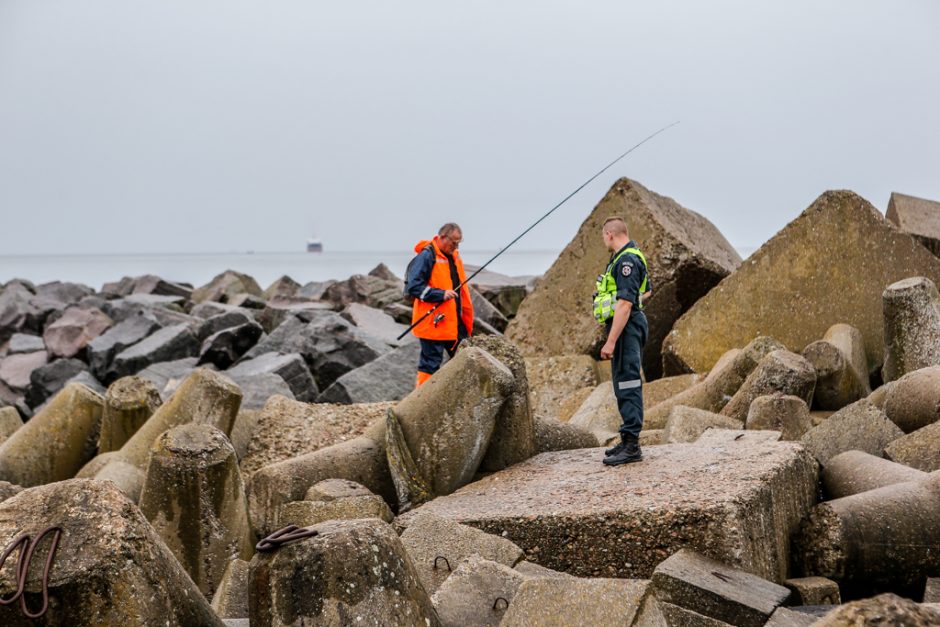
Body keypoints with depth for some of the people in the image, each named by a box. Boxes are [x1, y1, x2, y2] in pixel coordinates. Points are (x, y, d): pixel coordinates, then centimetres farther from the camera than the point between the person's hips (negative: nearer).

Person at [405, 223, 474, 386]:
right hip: (434, 322, -9)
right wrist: (441, 294, -25)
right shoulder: (426, 256, -13)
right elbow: (413, 287, -19)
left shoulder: (453, 256, 15)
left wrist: (467, 316, 21)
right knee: (430, 364, -5)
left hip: (456, 321, 9)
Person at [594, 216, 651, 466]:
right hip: (626, 325, 11)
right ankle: (628, 441, 22)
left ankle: (632, 445, -13)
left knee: (627, 383, -12)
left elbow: (625, 304, -25)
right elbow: (646, 290, 33)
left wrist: (610, 342, -27)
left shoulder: (626, 261, -18)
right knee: (624, 383, 15)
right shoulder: (631, 257, 16)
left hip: (625, 327, -11)